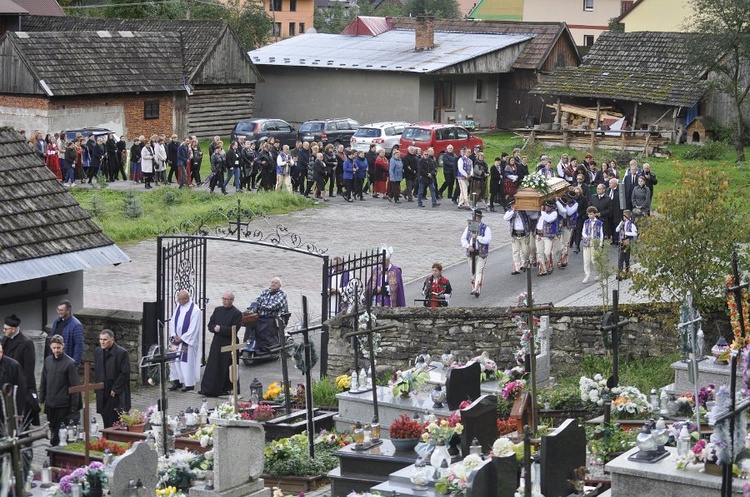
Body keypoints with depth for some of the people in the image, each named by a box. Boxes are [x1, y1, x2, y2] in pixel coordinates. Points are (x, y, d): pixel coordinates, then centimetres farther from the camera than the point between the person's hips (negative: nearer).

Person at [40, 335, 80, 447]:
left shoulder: (70, 363, -10)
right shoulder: (48, 360, 6)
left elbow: (74, 386, -9)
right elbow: (43, 382, 14)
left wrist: (74, 407, -11)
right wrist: (42, 400, 11)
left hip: (64, 405, -5)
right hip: (50, 404, 5)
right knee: (52, 430, 11)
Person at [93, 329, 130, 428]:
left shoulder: (122, 353, -8)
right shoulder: (98, 352, 12)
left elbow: (125, 373, -10)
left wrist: (115, 390, -13)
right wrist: (96, 390, 11)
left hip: (117, 394, -6)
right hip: (102, 393, 6)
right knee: (106, 422, 7)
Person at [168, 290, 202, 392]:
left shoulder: (195, 310, -15)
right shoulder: (178, 307, 5)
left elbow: (193, 328, -16)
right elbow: (172, 322, 9)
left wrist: (182, 338, -14)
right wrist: (174, 335, -3)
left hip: (187, 341, -6)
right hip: (176, 339, 6)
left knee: (187, 361, -2)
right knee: (175, 360, 6)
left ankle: (189, 384, 6)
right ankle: (177, 381, 15)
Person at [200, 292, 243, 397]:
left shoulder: (237, 313, -7)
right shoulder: (218, 310, 11)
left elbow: (234, 330, -15)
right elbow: (210, 325, 10)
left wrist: (220, 329, -18)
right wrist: (215, 328, -12)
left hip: (229, 344, -5)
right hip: (217, 343, 5)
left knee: (227, 368, 2)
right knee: (213, 367, 3)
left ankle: (228, 389, 13)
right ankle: (210, 390, 6)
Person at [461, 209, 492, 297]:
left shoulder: (485, 228, -4)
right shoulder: (469, 227, 10)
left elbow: (488, 239, -17)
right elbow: (463, 239, 6)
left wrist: (477, 237, -21)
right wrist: (468, 246, -12)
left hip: (481, 253, -5)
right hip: (471, 253, 5)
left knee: (479, 271, -11)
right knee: (472, 272, 10)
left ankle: (477, 290, -16)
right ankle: (473, 288, 23)